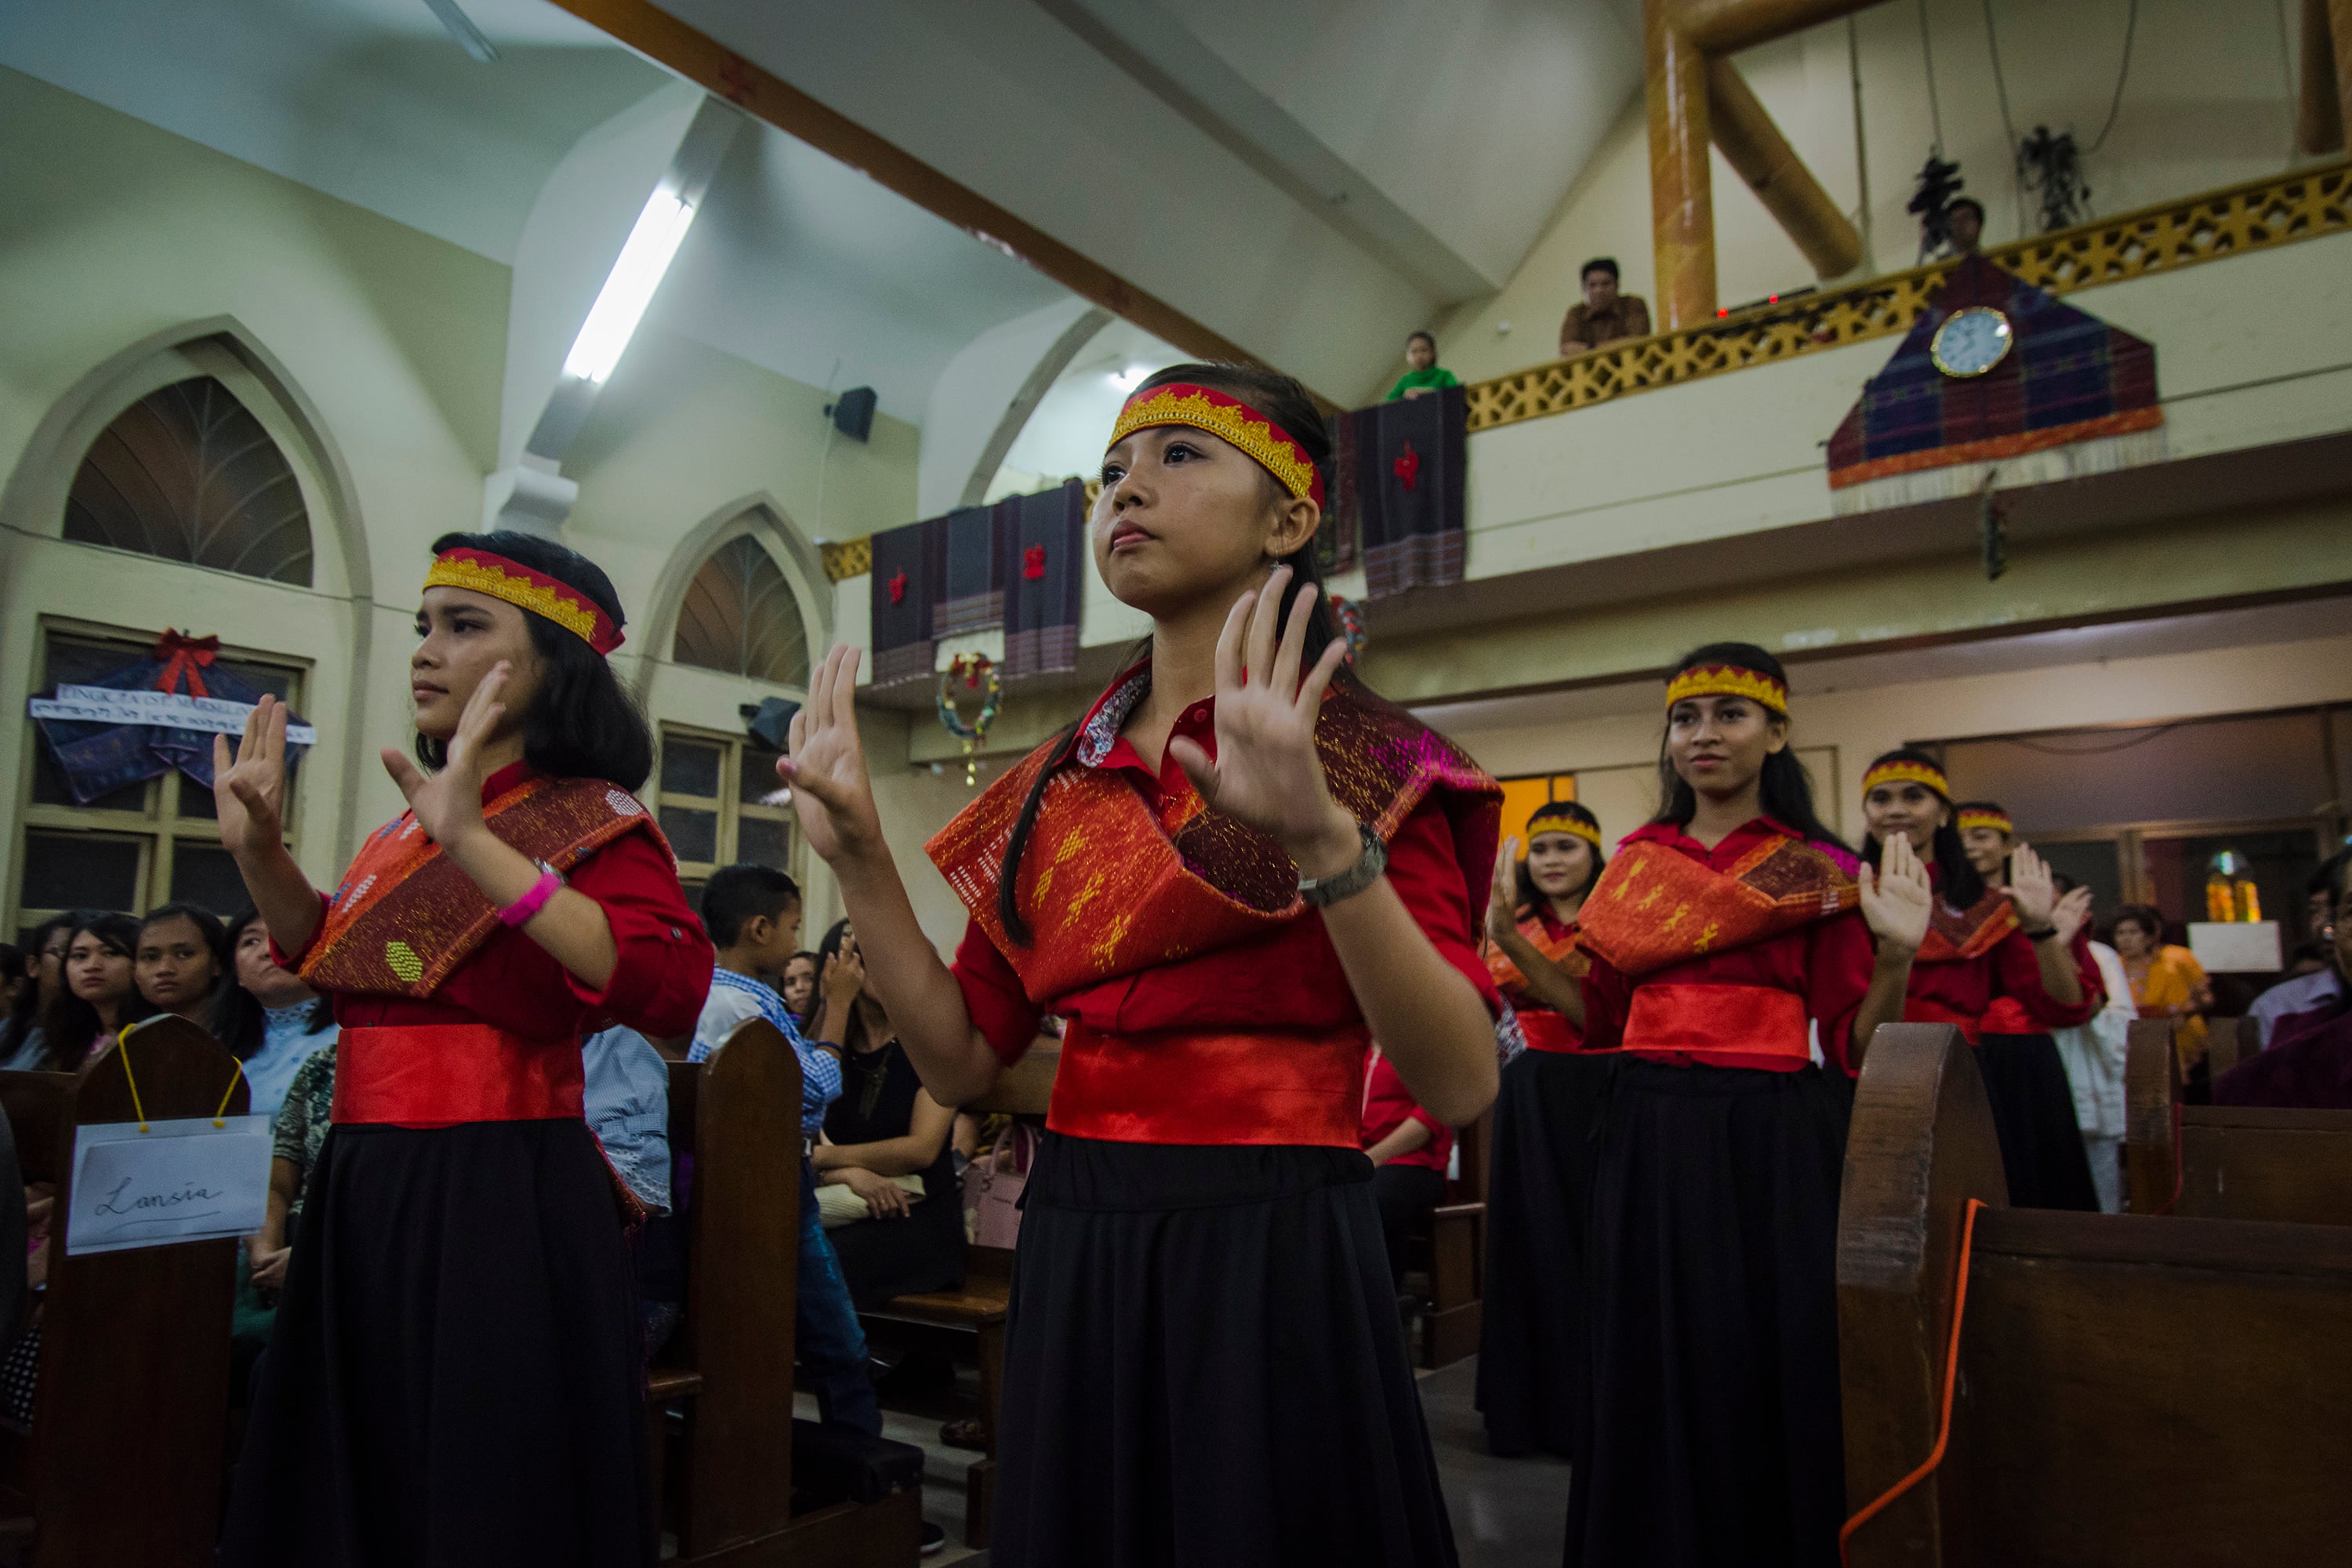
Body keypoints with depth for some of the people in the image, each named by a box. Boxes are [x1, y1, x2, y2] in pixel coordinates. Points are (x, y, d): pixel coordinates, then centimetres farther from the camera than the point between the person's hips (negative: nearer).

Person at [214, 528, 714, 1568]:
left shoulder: (590, 820, -12)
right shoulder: (414, 823, 10)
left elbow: (670, 987, -30)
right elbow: (329, 958, 26)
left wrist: (473, 843, -31)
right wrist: (258, 849, 9)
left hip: (499, 1197, -8)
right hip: (363, 1189, 8)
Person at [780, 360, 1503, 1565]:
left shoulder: (1363, 755, -8)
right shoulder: (1057, 784, 7)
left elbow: (1460, 1089, -19)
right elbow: (963, 1062, 5)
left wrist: (1324, 839, -31)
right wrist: (858, 859, -5)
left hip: (1272, 1256, -4)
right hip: (1072, 1251, 5)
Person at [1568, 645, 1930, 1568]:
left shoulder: (1819, 872, -2)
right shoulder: (1637, 860, 9)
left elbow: (1854, 1050, -5)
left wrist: (1896, 957, -21)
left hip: (1772, 1143, -3)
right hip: (1648, 1136, 4)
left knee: (1763, 1365, 5)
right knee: (1652, 1368, 12)